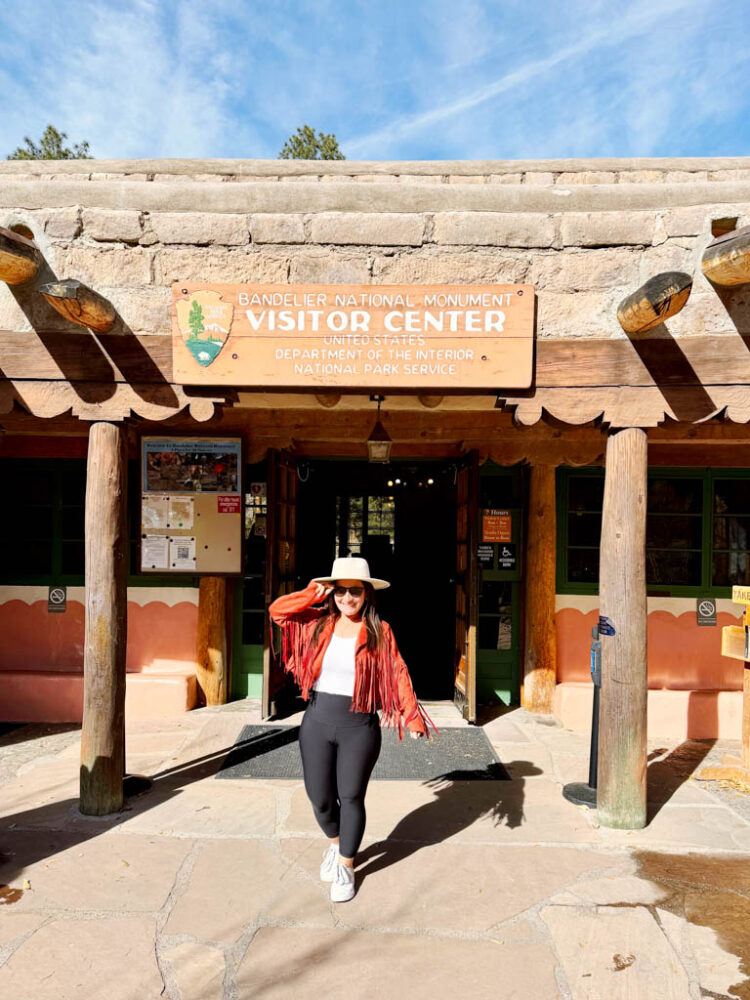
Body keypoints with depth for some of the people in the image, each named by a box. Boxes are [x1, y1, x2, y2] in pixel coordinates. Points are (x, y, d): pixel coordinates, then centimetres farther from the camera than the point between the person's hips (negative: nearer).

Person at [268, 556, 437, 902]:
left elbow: (399, 676, -7)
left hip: (359, 727, -2)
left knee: (351, 798, 9)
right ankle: (335, 844, 43)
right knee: (319, 797, 11)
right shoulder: (318, 622, 1)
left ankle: (346, 867, 33)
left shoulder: (379, 631, -5)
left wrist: (413, 718, -14)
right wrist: (315, 593, -11)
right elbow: (277, 610, -5)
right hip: (317, 722, 2)